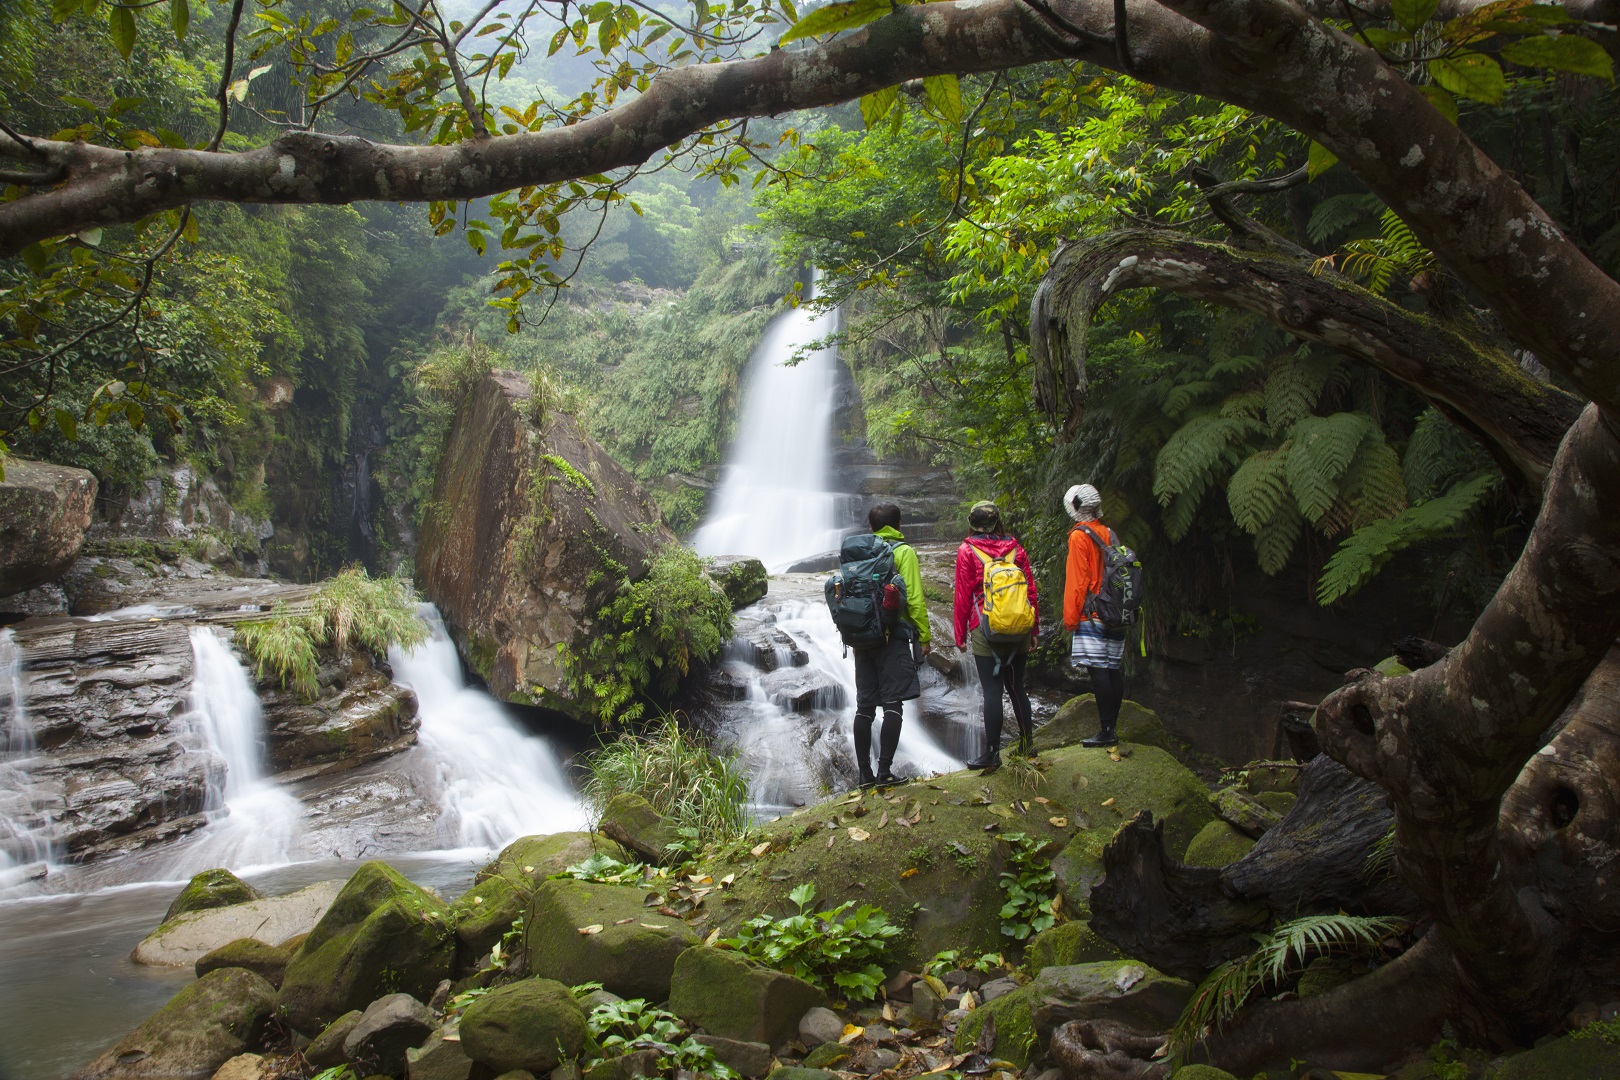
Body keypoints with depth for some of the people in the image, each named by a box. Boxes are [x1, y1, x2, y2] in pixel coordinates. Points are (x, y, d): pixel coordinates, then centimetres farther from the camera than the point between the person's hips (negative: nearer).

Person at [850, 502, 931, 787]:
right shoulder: (903, 551, -2)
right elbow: (914, 598, -9)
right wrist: (924, 637, -4)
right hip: (893, 636, -5)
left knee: (864, 706, 6)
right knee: (892, 704, -4)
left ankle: (865, 773, 8)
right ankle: (884, 770, -9)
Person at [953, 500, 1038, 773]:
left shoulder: (967, 551, -2)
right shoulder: (1015, 548, 7)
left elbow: (963, 596, -3)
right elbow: (1031, 589, 8)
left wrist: (960, 634, 3)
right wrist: (1034, 630, 15)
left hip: (986, 629, -4)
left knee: (992, 691, -4)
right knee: (1017, 687, 15)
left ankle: (992, 753, -2)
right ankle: (1027, 743, 21)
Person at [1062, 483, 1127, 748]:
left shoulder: (1079, 536, -8)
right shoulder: (1108, 534, 14)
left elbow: (1077, 581, -11)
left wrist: (1070, 617, -7)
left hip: (1092, 615, -8)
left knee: (1098, 671, -9)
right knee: (1113, 670, 8)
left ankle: (1106, 731, -11)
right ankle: (1110, 728, 12)